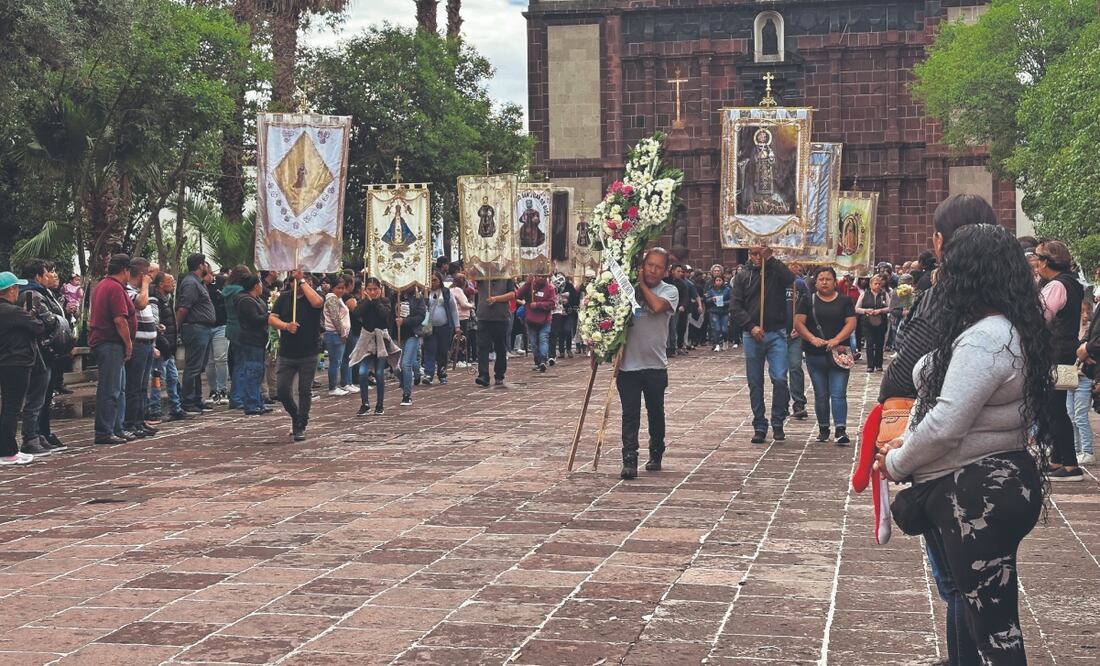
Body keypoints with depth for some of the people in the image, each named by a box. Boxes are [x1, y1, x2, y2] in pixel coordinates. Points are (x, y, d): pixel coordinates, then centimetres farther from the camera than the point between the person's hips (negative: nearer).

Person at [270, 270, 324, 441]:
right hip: (286, 354, 2)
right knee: (282, 390, 0)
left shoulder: (313, 294, -1)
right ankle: (295, 416, 26)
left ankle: (300, 427, 11)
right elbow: (271, 318, 1)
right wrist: (285, 326, -19)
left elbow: (317, 302, -25)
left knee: (305, 391, 1)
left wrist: (303, 281, -18)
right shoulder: (284, 297, 7)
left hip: (308, 355, -2)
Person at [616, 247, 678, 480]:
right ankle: (629, 461, -7)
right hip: (628, 364, 1)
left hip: (655, 365, 0)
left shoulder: (669, 291, 0)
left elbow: (658, 306, -22)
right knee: (630, 415, -5)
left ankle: (656, 455, 31)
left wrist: (643, 285, -8)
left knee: (656, 413, 14)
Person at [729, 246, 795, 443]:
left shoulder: (776, 272, 5)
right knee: (755, 383, 5)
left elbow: (790, 279, -18)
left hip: (776, 334, -2)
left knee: (780, 379, -12)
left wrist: (770, 259, -13)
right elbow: (735, 307, 2)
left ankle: (778, 423, 4)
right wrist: (751, 326, -11)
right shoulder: (743, 277, 8)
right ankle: (759, 426, 14)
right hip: (751, 336, 2)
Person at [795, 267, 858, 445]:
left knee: (838, 394, -10)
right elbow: (798, 322, -1)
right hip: (815, 355, 2)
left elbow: (851, 323, -2)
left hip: (838, 355, -2)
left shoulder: (845, 301, 6)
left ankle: (841, 430, -13)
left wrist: (836, 340, -17)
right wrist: (812, 339, -16)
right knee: (820, 395, 9)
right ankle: (823, 429, 19)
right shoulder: (809, 301, 7)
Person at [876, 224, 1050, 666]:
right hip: (988, 485, 11)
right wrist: (907, 443, 7)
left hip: (978, 495, -11)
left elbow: (946, 424, -25)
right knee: (970, 606, 20)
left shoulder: (983, 339, -22)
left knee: (993, 626, -5)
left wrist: (897, 464, -8)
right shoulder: (1009, 330, 12)